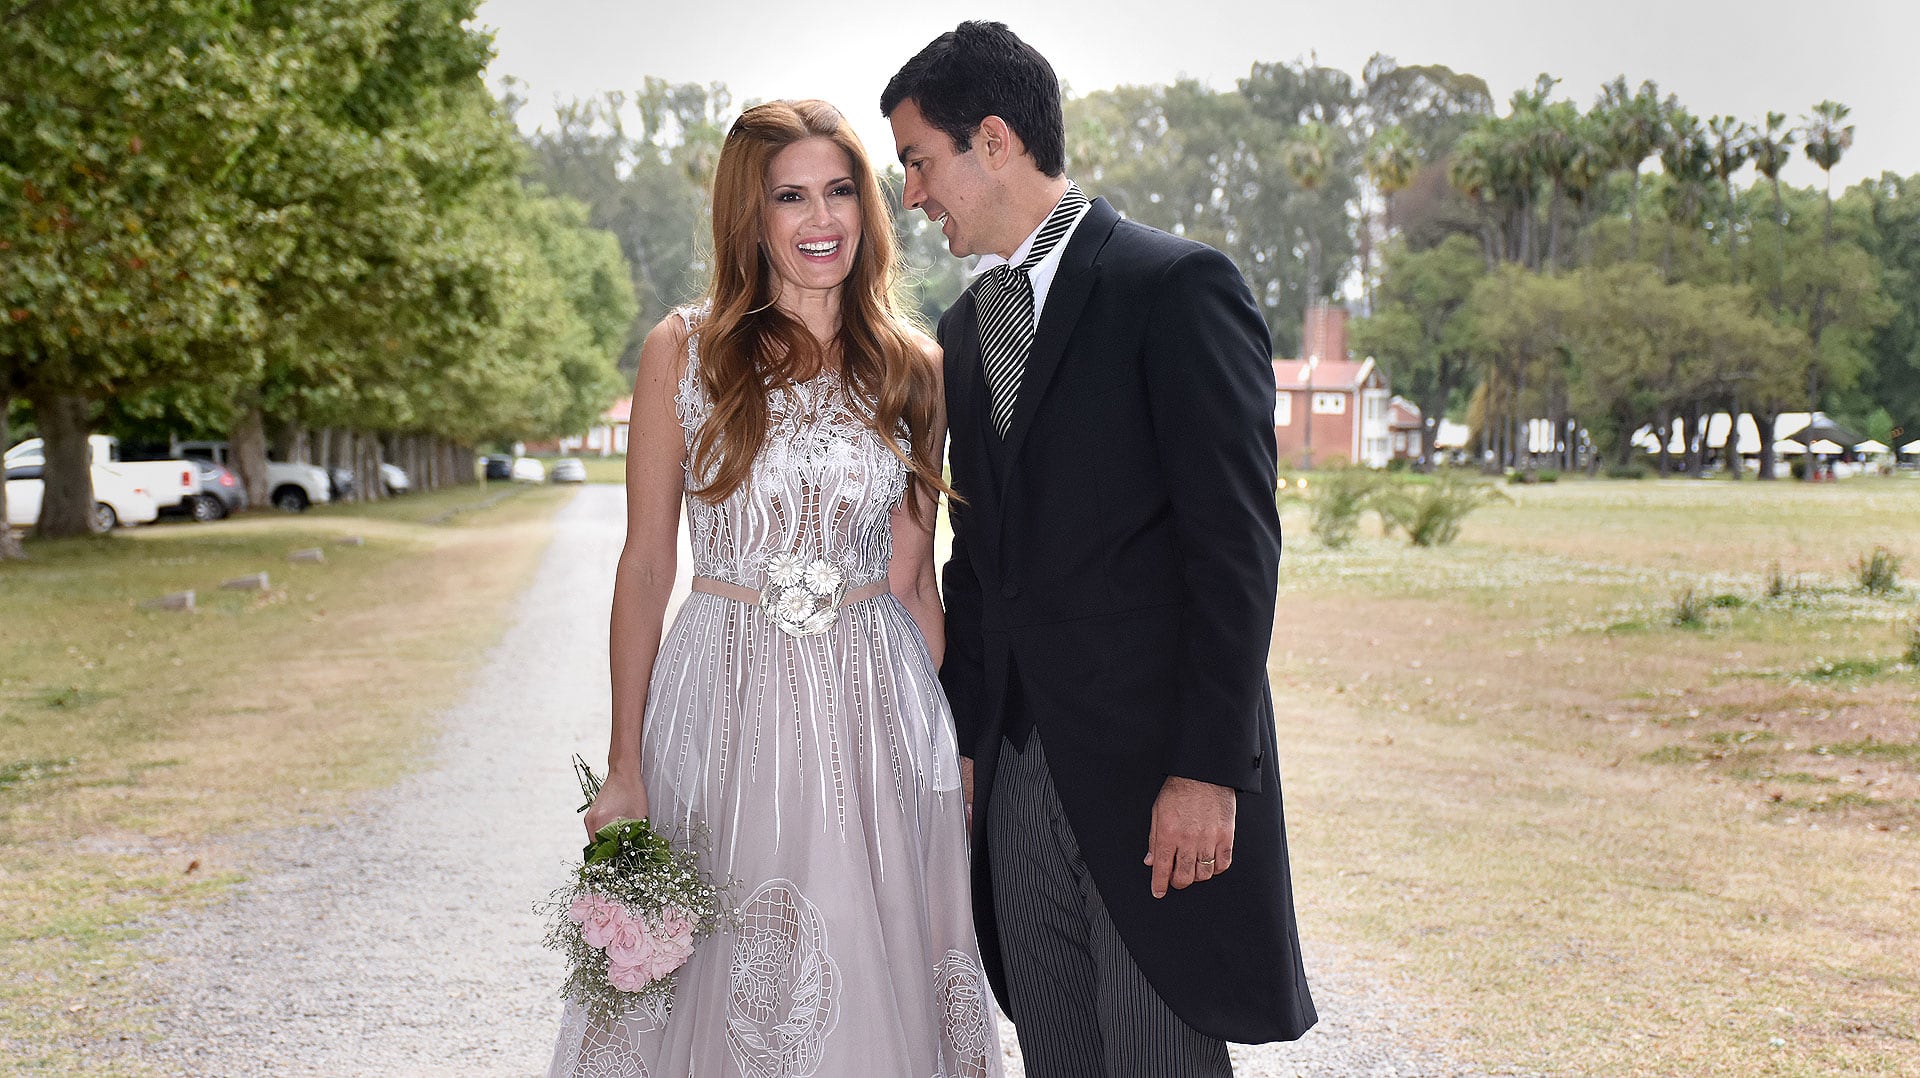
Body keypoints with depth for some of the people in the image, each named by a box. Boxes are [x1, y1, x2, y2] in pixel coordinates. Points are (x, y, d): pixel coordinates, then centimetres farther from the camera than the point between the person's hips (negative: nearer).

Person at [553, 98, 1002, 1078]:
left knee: (872, 989, 6)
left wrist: (954, 742, 5)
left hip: (876, 712, 2)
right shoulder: (684, 352, 0)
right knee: (729, 994, 5)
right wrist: (625, 767, -2)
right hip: (723, 705, -1)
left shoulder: (911, 370, 7)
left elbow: (911, 580, 10)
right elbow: (645, 566, 1)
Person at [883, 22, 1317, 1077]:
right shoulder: (966, 327, 15)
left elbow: (1235, 541, -13)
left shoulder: (1178, 286, -8)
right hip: (1017, 772, 7)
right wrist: (959, 738, 14)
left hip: (1154, 765, -6)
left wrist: (1208, 768, -17)